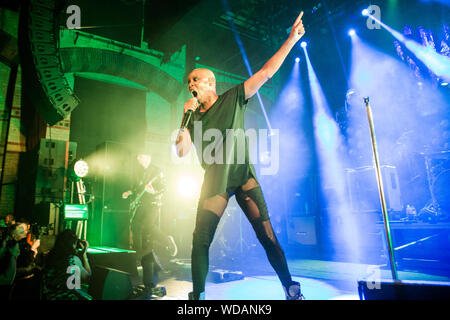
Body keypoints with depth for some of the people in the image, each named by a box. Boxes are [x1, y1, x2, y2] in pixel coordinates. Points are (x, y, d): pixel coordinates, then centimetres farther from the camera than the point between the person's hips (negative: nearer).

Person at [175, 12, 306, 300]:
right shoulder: (193, 117, 10)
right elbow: (181, 151, 0)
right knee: (200, 241, -3)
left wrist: (291, 40, -4)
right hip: (214, 183, 3)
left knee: (267, 236, -3)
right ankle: (198, 296, 14)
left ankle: (292, 291, 14)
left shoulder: (233, 98, 3)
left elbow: (266, 73, -1)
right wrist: (187, 117, -7)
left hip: (243, 176, -2)